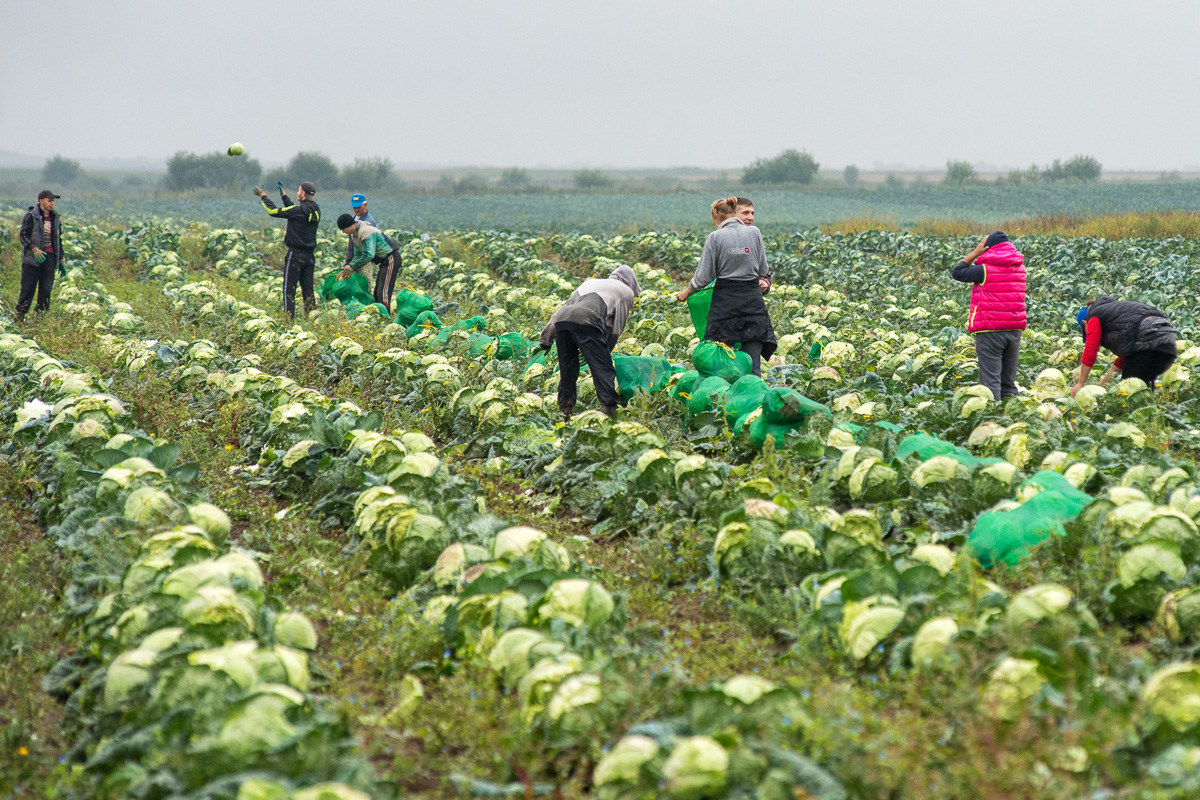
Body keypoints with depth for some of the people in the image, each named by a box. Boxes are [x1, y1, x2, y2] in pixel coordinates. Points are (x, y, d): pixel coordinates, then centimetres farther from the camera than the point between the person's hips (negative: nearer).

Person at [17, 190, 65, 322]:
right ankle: (20, 315, 0)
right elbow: (24, 235, -10)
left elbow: (58, 239, 21)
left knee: (46, 289, 3)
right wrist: (34, 249, -25)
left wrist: (61, 259, 18)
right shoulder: (31, 216, -4)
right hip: (32, 257, -5)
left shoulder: (55, 218, 14)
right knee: (28, 288, -5)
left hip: (49, 257, 5)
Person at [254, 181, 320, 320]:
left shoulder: (299, 210, -17)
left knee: (289, 288, -2)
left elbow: (274, 211, -11)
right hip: (310, 255, 7)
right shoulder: (315, 210, 4)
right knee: (307, 288, 12)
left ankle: (289, 317, -5)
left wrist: (263, 196, 2)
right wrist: (284, 196, 32)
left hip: (296, 254, -7)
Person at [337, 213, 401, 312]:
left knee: (383, 292, -17)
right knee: (377, 292, 13)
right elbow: (357, 254, 13)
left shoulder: (366, 232, -24)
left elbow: (369, 255, -32)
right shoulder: (354, 234, 9)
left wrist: (352, 267, -24)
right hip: (384, 260, 11)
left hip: (391, 258, -11)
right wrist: (348, 268, -3)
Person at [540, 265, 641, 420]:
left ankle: (564, 413, 15)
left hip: (561, 317, 5)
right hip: (586, 320, -5)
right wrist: (605, 352, 29)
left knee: (567, 370, 16)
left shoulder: (590, 282, 42)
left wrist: (546, 340, 43)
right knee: (603, 369, -3)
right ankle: (609, 410, -14)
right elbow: (616, 329, 18)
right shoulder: (627, 292, 27)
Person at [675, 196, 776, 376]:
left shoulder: (715, 237, -6)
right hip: (753, 299, 3)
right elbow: (763, 270, 11)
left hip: (725, 301, -3)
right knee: (752, 364, 2)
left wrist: (686, 292, 13)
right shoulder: (754, 233, 3)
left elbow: (704, 276, -3)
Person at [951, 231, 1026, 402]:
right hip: (1014, 330, 6)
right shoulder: (1019, 267, 8)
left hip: (990, 330, -6)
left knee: (990, 381, -5)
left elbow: (957, 272, -1)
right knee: (1009, 382, 11)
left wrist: (975, 253, 3)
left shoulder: (986, 269, -11)